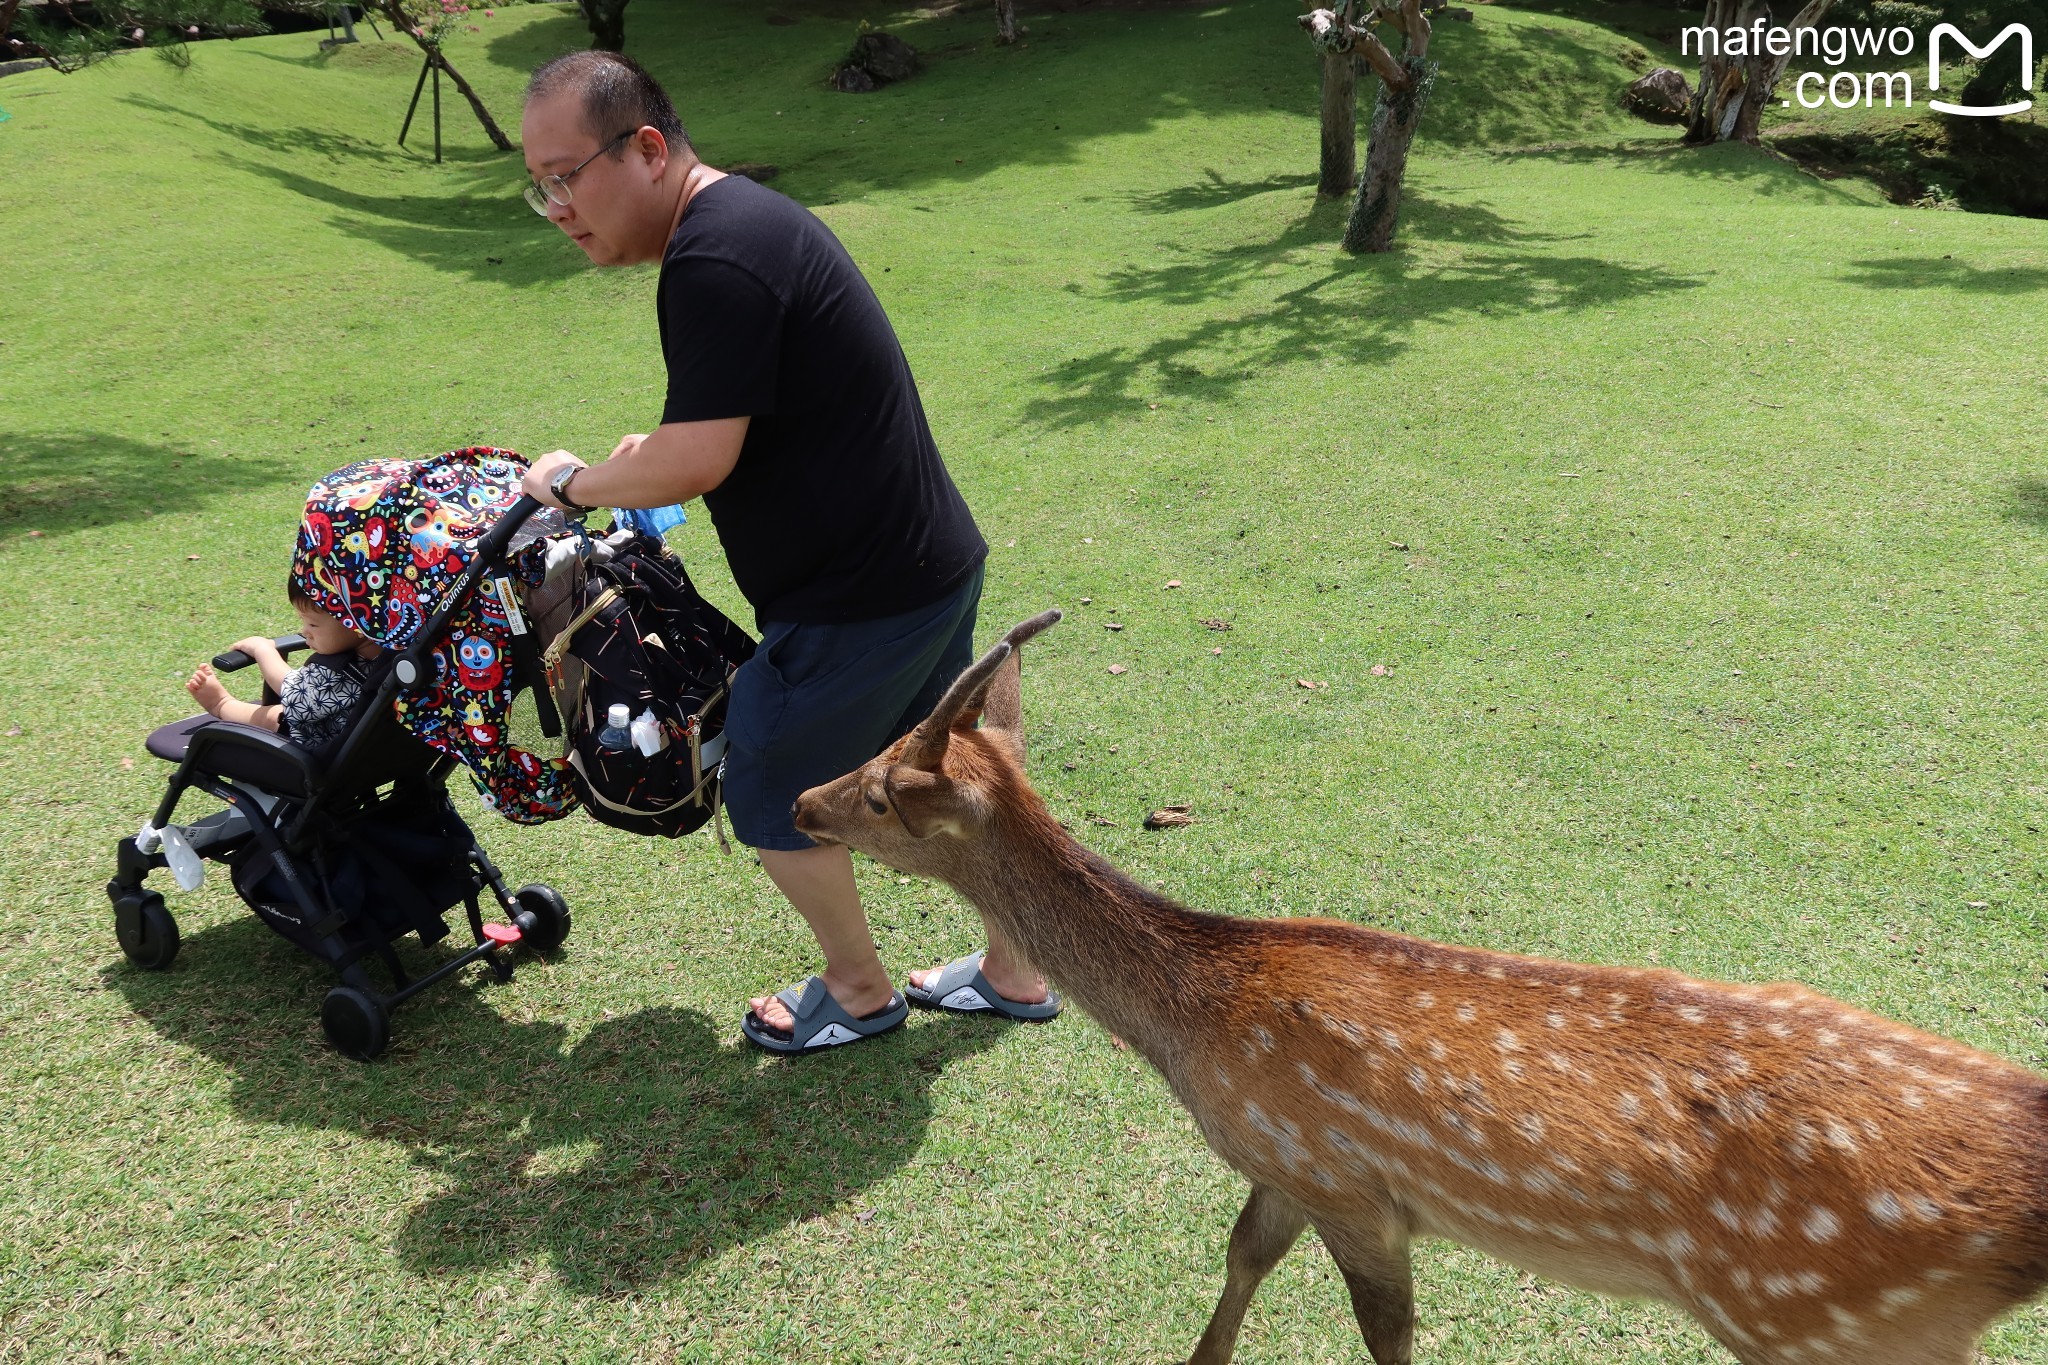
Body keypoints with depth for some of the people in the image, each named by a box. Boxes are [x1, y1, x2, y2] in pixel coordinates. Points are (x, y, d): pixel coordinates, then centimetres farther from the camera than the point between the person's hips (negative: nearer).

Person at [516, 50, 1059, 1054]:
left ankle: (858, 989, 32)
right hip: (934, 561, 10)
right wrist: (627, 463, 12)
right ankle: (1013, 973, 39)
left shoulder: (714, 262, -22)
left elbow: (695, 460, -25)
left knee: (773, 795, 11)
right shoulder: (745, 217, 11)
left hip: (861, 597, -10)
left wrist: (575, 483, -8)